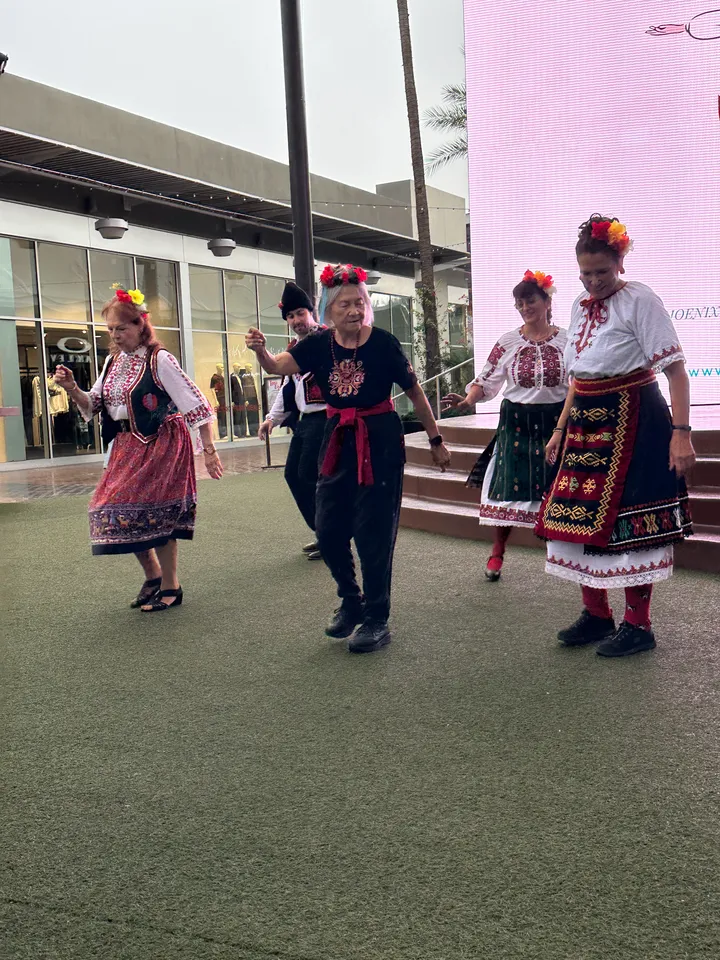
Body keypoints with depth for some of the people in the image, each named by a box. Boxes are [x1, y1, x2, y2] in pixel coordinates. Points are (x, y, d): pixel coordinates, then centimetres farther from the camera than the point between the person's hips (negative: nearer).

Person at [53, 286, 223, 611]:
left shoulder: (158, 359, -12)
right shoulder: (112, 362, 9)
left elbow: (195, 404, -14)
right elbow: (92, 406, 13)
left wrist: (209, 450, -17)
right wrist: (72, 389, -8)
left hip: (159, 446, -7)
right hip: (125, 447, 7)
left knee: (154, 512, -5)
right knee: (118, 511, 6)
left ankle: (170, 587, 12)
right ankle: (153, 576, 26)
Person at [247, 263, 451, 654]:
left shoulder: (383, 343, -10)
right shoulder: (319, 344, 1)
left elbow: (415, 392, -2)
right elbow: (277, 366, -10)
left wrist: (436, 440, 3)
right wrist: (261, 350, -33)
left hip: (380, 442, -5)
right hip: (337, 441, 5)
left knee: (373, 532, -2)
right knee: (328, 531, 9)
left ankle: (376, 620, 13)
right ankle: (351, 601, 32)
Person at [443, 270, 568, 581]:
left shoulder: (566, 340, 1)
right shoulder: (508, 342, 1)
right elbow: (487, 380, 1)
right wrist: (467, 401, -17)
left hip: (556, 422, 0)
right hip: (516, 423, 0)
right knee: (507, 486, 0)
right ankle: (497, 553, 17)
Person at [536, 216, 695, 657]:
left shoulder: (640, 299, -9)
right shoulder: (581, 306, 12)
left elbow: (675, 369, -14)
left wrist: (681, 433, -21)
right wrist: (561, 429, 17)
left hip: (632, 421, -7)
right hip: (587, 423, 7)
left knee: (627, 521, -3)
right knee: (581, 516, 8)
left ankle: (638, 625, 11)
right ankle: (597, 616, 23)